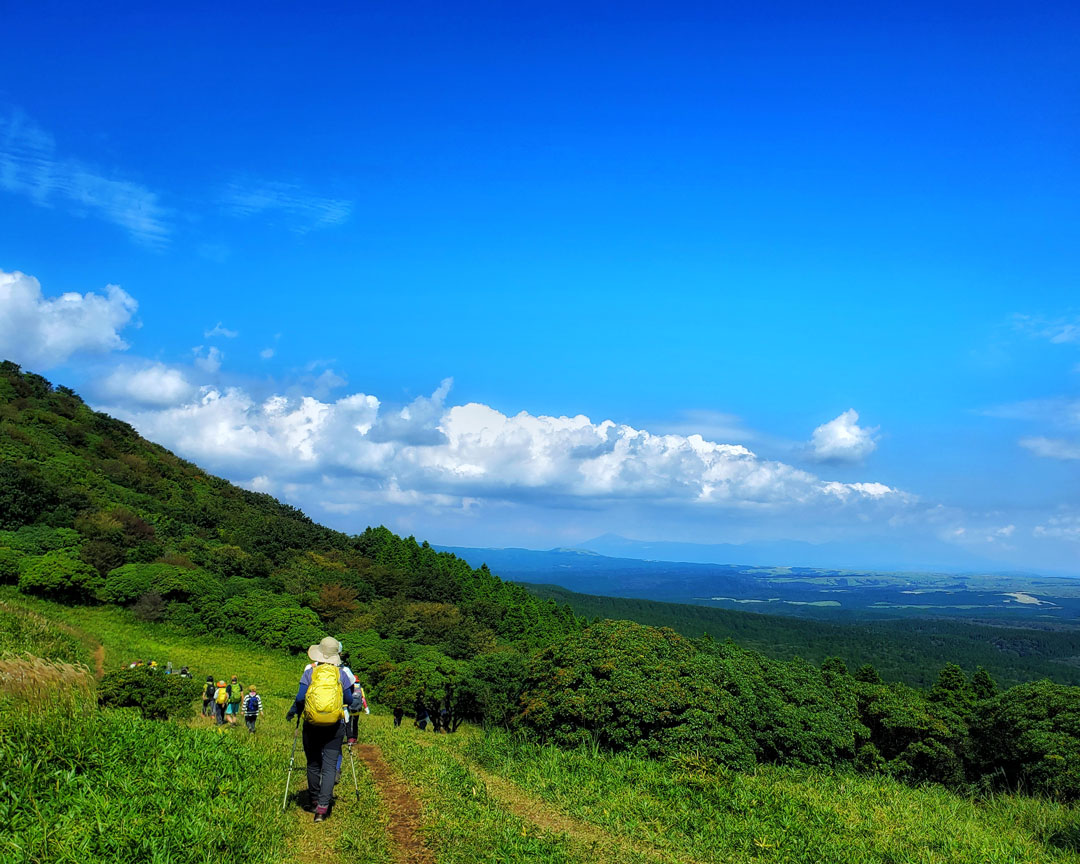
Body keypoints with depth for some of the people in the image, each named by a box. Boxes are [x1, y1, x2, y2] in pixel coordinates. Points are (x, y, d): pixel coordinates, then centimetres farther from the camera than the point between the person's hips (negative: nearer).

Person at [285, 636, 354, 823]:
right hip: (335, 726, 0)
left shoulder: (309, 672, 0)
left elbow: (300, 698, -6)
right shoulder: (341, 674, 2)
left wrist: (292, 712, 13)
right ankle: (323, 806, -13)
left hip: (312, 725, 1)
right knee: (330, 766, -1)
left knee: (313, 764, 17)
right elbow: (349, 700, 4)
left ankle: (314, 800, 30)